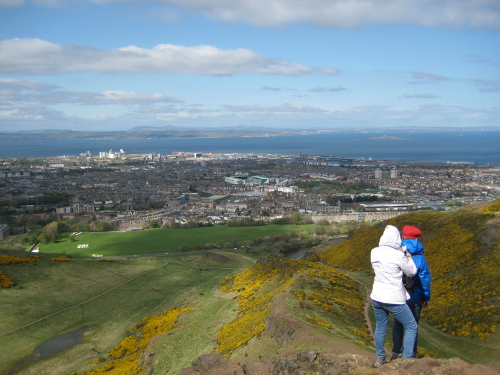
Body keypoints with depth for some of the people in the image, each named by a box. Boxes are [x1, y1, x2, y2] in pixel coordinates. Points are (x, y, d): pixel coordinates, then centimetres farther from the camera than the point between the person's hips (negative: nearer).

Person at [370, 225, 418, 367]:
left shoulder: (374, 252, -3)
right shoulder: (398, 255, -19)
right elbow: (412, 272, -6)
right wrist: (409, 257, 9)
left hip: (377, 297, 6)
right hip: (394, 299, -6)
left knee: (380, 328, 21)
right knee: (411, 327, 11)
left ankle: (380, 358, 33)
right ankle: (407, 360, 10)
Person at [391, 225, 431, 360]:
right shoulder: (419, 258, -15)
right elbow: (425, 279, -10)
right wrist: (427, 298, 3)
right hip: (414, 298, -2)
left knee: (398, 324, 16)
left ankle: (396, 353, 23)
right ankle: (411, 356, 16)